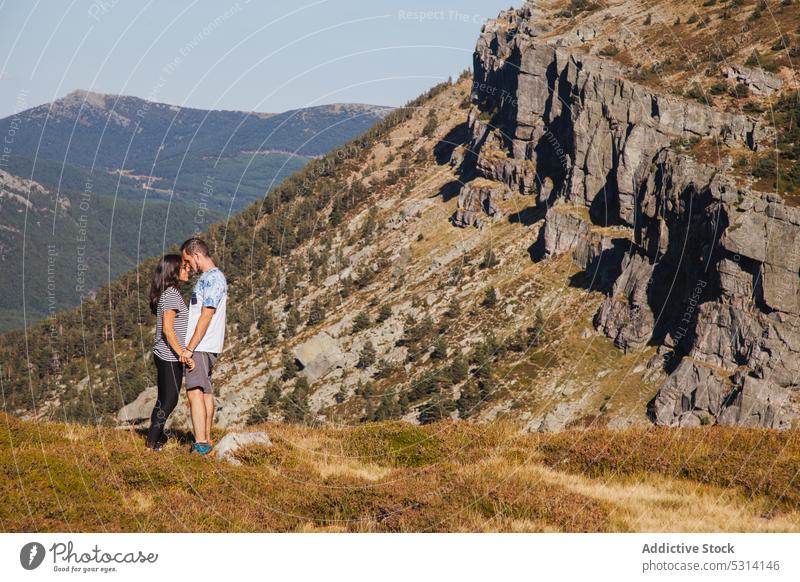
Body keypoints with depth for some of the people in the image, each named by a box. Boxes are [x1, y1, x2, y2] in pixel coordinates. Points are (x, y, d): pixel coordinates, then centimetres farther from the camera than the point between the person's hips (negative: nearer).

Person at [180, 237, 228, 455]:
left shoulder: (213, 279, -14)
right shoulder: (207, 278, 18)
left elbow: (206, 316, -19)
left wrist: (190, 348, -20)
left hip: (201, 347, -11)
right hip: (204, 346, 11)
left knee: (195, 392, -14)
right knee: (205, 392, 12)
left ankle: (200, 445, -18)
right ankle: (206, 441, 17)